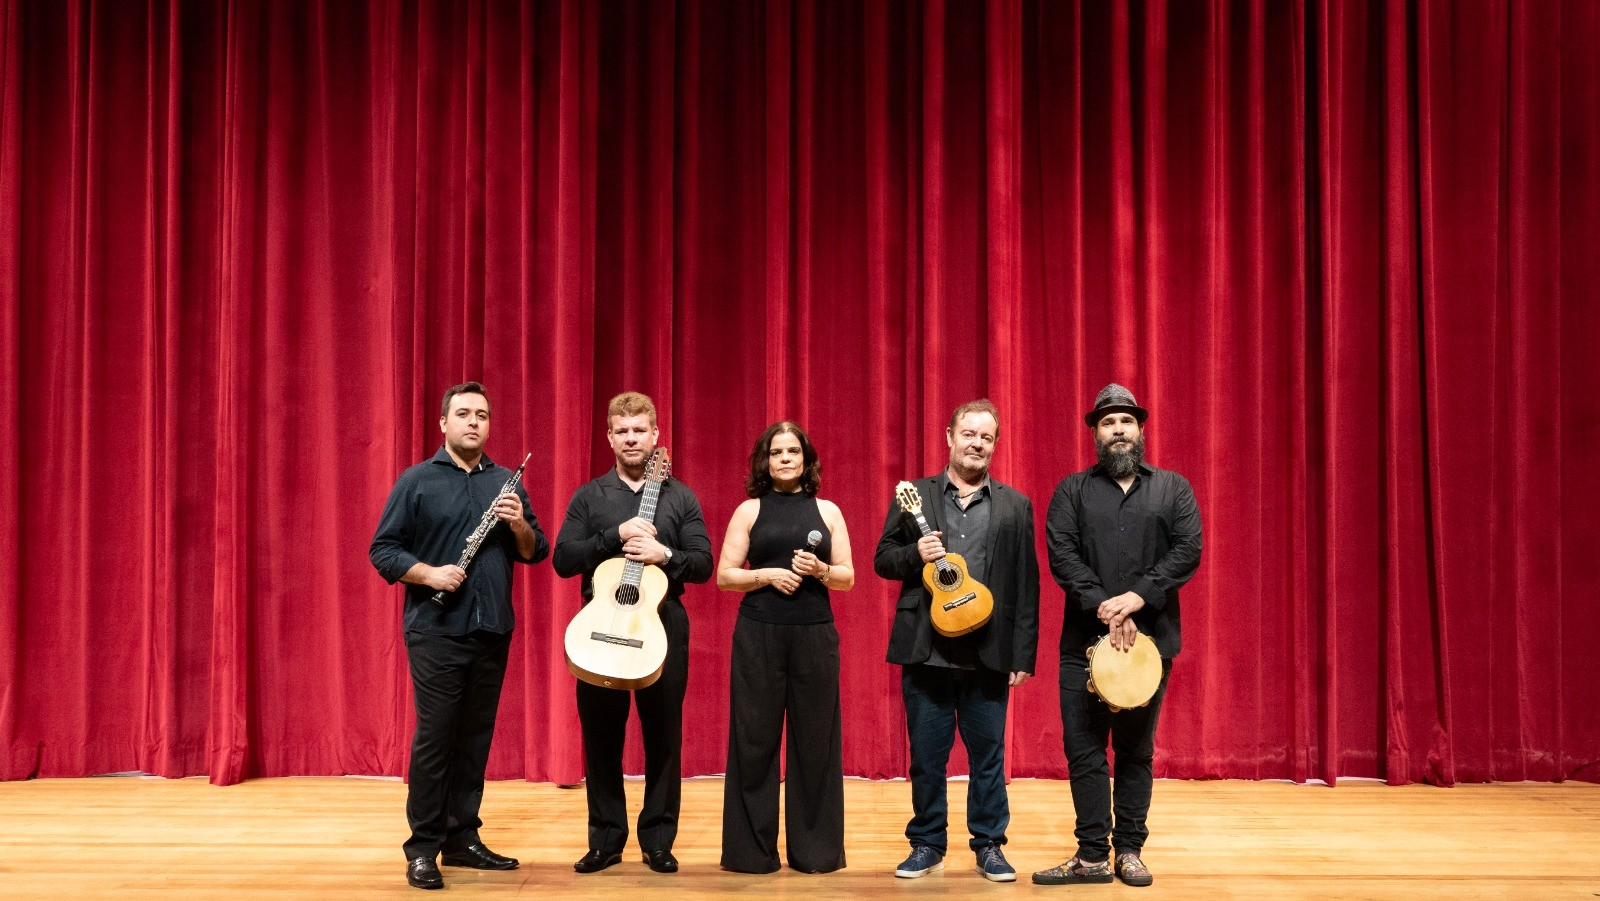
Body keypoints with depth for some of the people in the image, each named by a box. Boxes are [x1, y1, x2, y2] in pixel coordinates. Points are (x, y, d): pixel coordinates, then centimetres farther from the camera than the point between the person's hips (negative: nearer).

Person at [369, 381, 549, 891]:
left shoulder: (506, 483, 11)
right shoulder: (416, 481, 0)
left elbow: (536, 552, 11)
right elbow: (382, 549, -3)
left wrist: (519, 524, -10)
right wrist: (429, 574, -18)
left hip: (493, 631, 4)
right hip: (436, 631, -4)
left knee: (476, 737, 9)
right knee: (435, 738, -4)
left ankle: (462, 838, 18)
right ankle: (422, 849, 3)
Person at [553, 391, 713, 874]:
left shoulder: (679, 497, 7)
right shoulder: (588, 497, 7)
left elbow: (703, 563, 1)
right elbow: (563, 561, -3)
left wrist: (664, 554, -18)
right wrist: (615, 536, -15)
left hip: (663, 623, 0)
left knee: (663, 734, 2)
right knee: (601, 733, 4)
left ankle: (658, 840, 11)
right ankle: (606, 839, 13)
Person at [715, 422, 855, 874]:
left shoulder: (827, 511, 10)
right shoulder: (749, 510, 6)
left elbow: (847, 578, 8)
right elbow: (724, 576, 2)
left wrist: (820, 570, -11)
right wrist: (769, 574, -12)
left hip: (815, 634, 1)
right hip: (758, 635, -1)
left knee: (814, 739, 2)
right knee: (754, 738, 1)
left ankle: (814, 849, 11)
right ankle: (752, 849, 9)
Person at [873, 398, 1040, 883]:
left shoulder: (1015, 505, 7)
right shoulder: (914, 496, 6)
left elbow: (1026, 584, 4)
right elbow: (883, 559, 7)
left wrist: (1023, 655, -1)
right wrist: (915, 554, -14)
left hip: (989, 653, 0)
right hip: (926, 649, 0)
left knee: (988, 753, 6)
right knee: (926, 755, 7)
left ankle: (989, 845, 18)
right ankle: (927, 843, 20)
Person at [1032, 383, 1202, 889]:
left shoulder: (1173, 489, 10)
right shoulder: (1072, 490, 8)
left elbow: (1188, 550, -2)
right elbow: (1061, 552, -4)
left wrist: (1137, 596, -15)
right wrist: (1104, 607, -16)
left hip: (1150, 639, 0)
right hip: (1084, 639, 0)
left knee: (1136, 751, 6)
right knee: (1084, 750, -1)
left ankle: (1129, 851, 14)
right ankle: (1092, 856, 4)